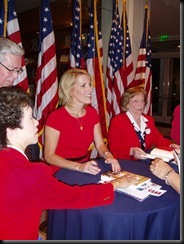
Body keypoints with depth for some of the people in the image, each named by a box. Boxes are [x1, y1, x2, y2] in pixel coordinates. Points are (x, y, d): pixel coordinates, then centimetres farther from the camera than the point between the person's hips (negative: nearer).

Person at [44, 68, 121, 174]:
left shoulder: (92, 112, 3)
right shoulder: (56, 117, -16)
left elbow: (100, 144, 7)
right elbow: (49, 156, -15)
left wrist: (108, 155, -15)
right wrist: (79, 167, -26)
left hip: (86, 169, 6)